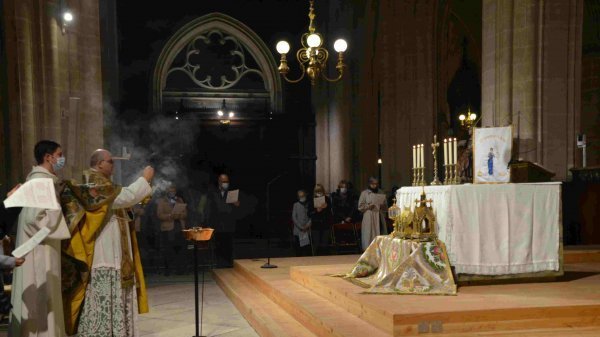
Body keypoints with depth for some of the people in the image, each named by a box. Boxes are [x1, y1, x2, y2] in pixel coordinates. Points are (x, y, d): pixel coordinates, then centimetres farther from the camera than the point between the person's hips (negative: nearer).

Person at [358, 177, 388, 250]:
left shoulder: (381, 193, 13)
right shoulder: (364, 193, 2)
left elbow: (386, 208, 17)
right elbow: (360, 207, 1)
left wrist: (383, 206, -5)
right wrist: (368, 206, -15)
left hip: (380, 219, 3)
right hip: (369, 218, -3)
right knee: (370, 236, -7)